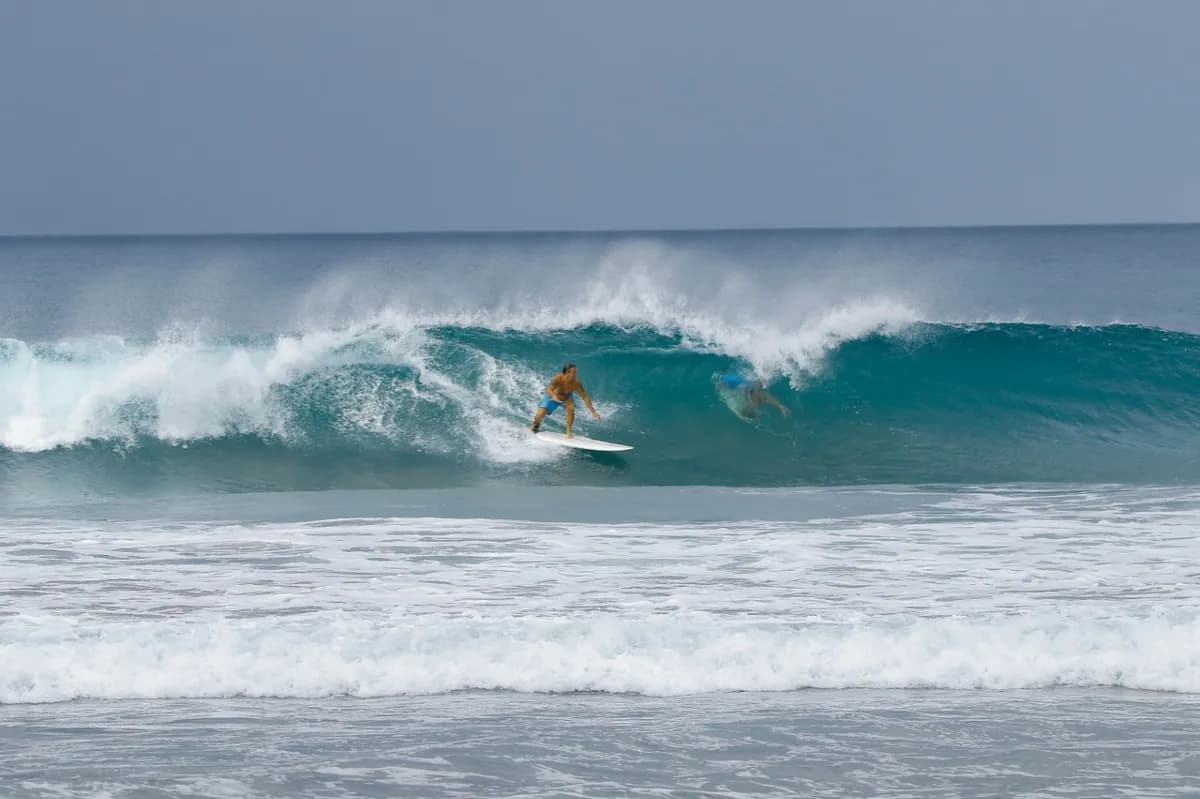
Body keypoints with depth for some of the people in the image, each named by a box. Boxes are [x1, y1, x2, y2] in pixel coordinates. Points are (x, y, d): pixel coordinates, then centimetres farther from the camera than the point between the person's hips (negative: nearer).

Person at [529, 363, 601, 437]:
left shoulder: (577, 383, -31)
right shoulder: (558, 378, -38)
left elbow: (585, 396, -26)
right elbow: (549, 389, -51)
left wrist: (593, 411, -31)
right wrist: (554, 396, -74)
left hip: (566, 397, 1)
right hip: (552, 397, -1)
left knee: (571, 408, -29)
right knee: (540, 415, -9)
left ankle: (569, 432, -9)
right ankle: (535, 425, 29)